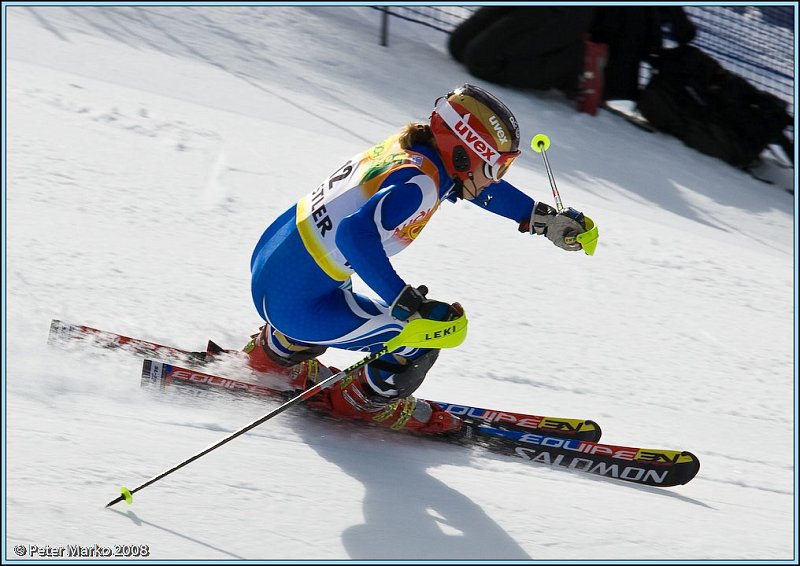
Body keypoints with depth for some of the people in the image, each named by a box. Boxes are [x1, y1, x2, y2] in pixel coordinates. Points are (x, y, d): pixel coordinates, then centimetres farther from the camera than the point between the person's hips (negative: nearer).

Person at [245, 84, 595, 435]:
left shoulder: (409, 147, 2)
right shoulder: (418, 183, -24)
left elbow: (476, 187, 20)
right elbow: (356, 235, -39)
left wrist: (544, 220, 20)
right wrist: (410, 306, -41)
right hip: (295, 304, -10)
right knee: (421, 338, -11)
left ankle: (274, 355, 49)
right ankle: (362, 402, 14)